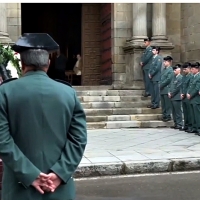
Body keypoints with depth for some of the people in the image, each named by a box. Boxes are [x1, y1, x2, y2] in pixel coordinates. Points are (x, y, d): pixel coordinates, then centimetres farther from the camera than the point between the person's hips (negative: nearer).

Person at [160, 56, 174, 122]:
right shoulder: (164, 69, 16)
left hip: (167, 90, -8)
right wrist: (160, 85, 4)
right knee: (163, 104, 11)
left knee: (167, 104, -4)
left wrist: (161, 85, -10)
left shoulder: (171, 70, -9)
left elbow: (168, 79, -16)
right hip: (162, 90, 8)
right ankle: (164, 115, 19)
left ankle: (168, 116, 2)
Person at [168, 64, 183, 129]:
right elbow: (171, 85, 18)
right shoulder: (174, 77, 15)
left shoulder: (180, 78, -11)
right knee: (174, 111, 13)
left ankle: (179, 125, 1)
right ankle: (176, 124, 21)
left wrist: (171, 94, -10)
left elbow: (177, 88, -15)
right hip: (172, 97, 9)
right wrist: (169, 92, 3)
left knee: (178, 111, -4)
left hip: (177, 97, -9)